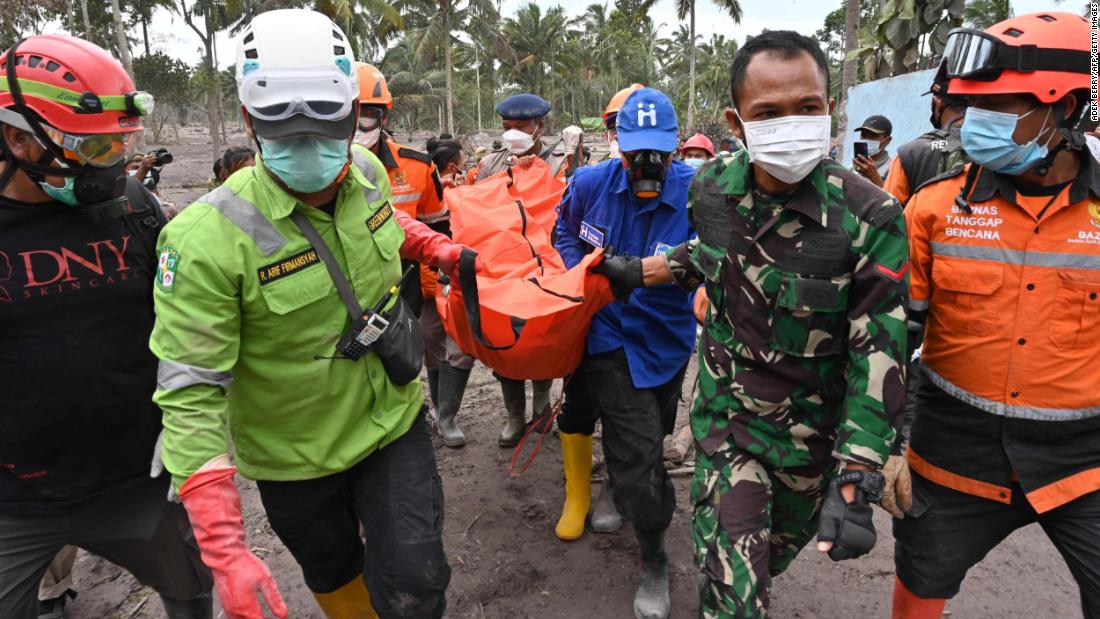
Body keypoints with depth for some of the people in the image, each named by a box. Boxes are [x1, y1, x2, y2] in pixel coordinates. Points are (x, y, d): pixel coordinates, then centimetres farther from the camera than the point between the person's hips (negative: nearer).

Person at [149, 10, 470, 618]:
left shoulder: (367, 171, -10)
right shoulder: (208, 239, -27)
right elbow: (191, 394, -26)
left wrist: (436, 248, 5)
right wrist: (223, 548, -30)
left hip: (393, 423, 3)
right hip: (294, 458, -2)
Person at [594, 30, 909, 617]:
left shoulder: (870, 217, -22)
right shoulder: (711, 184, -12)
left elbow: (880, 355, -20)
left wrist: (853, 485, -23)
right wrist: (642, 271, 8)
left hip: (813, 430, 0)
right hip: (725, 409, 1)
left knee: (776, 552, 24)